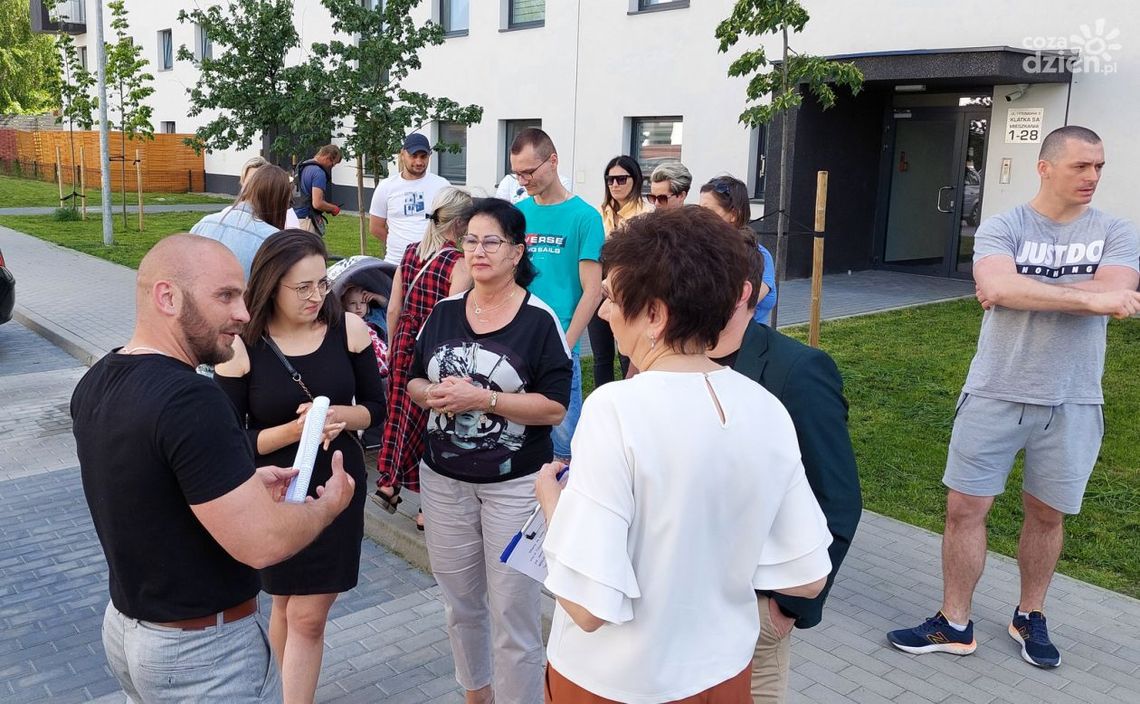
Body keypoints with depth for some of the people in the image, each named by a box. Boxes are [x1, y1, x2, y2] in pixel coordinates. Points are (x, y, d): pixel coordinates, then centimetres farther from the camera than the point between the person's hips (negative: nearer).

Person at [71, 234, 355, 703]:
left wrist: (244, 484, 6)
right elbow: (263, 542, -29)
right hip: (205, 652, -8)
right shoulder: (189, 400, -29)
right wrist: (330, 502, -11)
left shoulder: (95, 384, 0)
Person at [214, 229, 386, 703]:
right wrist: (293, 431, -27)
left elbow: (375, 408, 0)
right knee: (287, 604, 19)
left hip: (338, 486, 0)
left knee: (307, 615, 3)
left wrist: (340, 416, -21)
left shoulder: (348, 329, -10)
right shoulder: (240, 347, -15)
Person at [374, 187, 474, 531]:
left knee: (402, 410, 21)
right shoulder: (459, 263, -16)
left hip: (405, 342, 6)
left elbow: (393, 309, 7)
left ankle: (388, 482, 34)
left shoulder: (409, 253, 3)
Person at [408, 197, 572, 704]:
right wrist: (431, 394, -11)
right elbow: (413, 381, 11)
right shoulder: (443, 312, 5)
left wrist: (482, 398, -23)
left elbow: (555, 408, -15)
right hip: (444, 478, 5)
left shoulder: (539, 320, -10)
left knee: (513, 613, 2)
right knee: (459, 602, 19)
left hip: (515, 483, -5)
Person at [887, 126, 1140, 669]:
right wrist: (1088, 297, -23)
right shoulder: (1002, 228, -4)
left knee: (1047, 514, 15)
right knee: (965, 507, 2)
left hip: (1072, 402, 1)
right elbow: (996, 287, -24)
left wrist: (1021, 289, -18)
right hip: (995, 394, -1)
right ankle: (954, 624, 18)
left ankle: (1030, 616, 36)